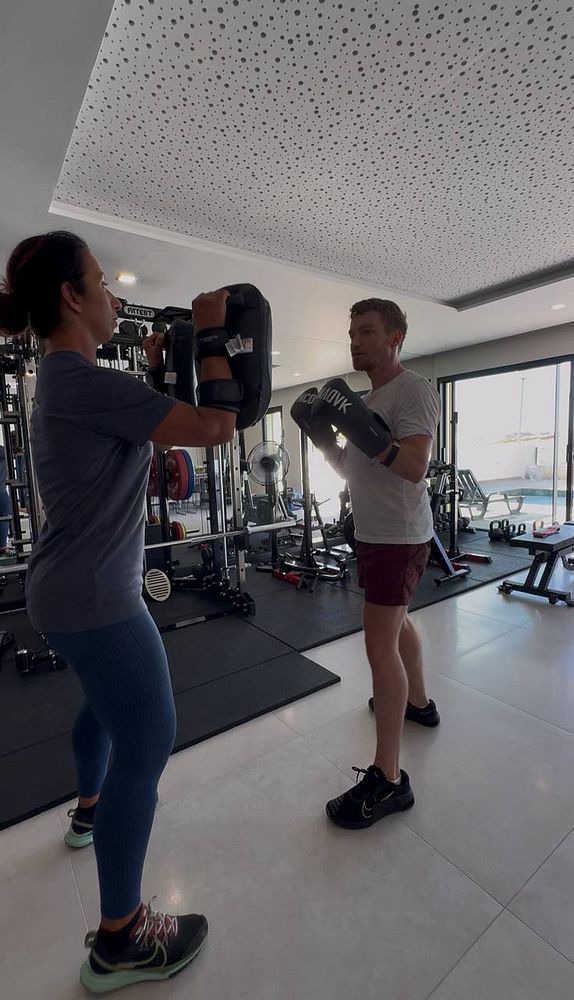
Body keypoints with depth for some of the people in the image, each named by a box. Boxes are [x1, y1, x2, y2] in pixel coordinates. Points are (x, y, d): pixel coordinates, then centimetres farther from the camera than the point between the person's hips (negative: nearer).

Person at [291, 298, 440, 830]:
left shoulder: (414, 390, -13)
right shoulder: (368, 398, 14)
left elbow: (414, 468, -25)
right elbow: (351, 470, 12)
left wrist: (361, 427, -33)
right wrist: (323, 432, -1)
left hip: (398, 537, -10)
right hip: (375, 533, 10)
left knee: (381, 644, -9)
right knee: (397, 622, 22)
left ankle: (388, 779, 3)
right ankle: (418, 702, 45)